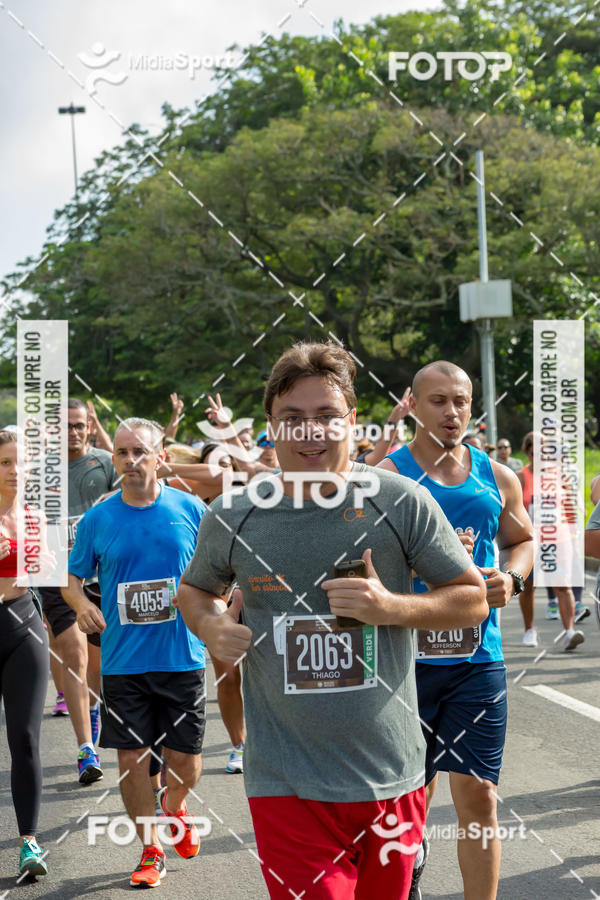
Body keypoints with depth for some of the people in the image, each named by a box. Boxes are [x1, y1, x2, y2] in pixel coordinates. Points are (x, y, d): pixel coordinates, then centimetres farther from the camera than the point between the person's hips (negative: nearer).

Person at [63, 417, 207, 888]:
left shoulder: (191, 510, -1)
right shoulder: (98, 519, 1)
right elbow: (72, 577, 8)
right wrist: (81, 604, -13)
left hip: (182, 658, -1)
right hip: (123, 660, 1)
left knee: (186, 762, 4)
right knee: (132, 756, 3)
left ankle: (173, 805, 38)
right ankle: (152, 850, 19)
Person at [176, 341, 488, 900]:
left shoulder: (402, 504, -3)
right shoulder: (231, 517, 1)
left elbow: (473, 600, 3)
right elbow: (195, 589, 20)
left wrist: (391, 608, -14)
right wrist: (210, 627, -3)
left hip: (390, 776, 1)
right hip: (287, 785, -1)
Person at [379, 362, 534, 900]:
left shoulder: (497, 478, 8)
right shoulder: (387, 476, -4)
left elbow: (522, 540, 21)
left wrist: (512, 578, 0)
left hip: (478, 658, 2)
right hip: (407, 654, -2)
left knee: (477, 795, -1)